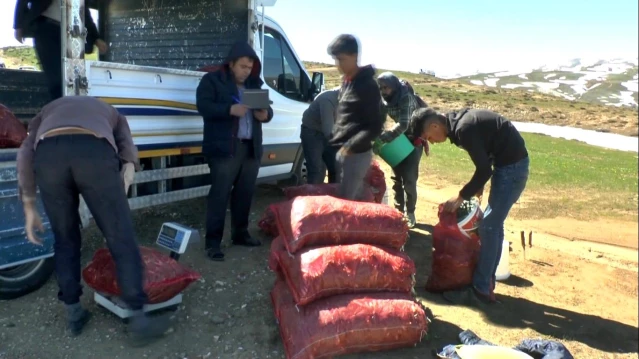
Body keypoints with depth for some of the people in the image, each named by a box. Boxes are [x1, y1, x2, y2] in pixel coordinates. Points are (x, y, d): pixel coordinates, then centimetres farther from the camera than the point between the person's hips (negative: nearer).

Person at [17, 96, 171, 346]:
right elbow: (129, 155, 20)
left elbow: (26, 153, 22)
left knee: (65, 239, 21)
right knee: (121, 238, 6)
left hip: (47, 152, 2)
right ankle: (139, 320, 11)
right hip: (95, 151, -2)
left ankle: (73, 313, 30)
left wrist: (29, 208, 22)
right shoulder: (110, 112, 40)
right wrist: (118, 199, 16)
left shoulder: (48, 110, 41)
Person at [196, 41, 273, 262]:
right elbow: (203, 106, -11)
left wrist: (265, 114, -6)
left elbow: (267, 108, 18)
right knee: (220, 194, -7)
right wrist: (230, 109, -24)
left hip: (251, 148, 6)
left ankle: (240, 234, 26)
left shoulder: (255, 84, 19)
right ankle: (213, 242, -1)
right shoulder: (212, 80, 2)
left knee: (245, 193, 11)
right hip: (224, 148, -6)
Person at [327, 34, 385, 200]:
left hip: (356, 154, -8)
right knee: (354, 199, 15)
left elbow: (376, 126, -16)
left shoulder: (367, 85, -13)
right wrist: (335, 139, 12)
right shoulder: (346, 82, 12)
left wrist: (351, 146, -18)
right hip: (342, 152, 8)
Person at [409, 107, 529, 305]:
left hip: (512, 165, -10)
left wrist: (461, 197, -12)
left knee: (488, 227, -7)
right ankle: (487, 282, 23)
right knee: (493, 225, 14)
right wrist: (478, 185, 10)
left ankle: (480, 291, 0)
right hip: (509, 162, 10)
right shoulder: (459, 120, 6)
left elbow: (484, 169, -21)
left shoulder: (464, 129, -24)